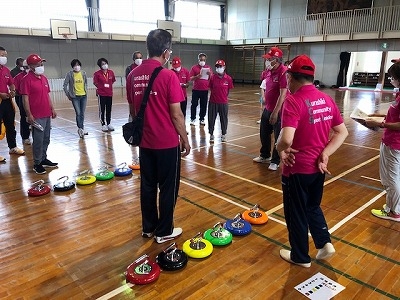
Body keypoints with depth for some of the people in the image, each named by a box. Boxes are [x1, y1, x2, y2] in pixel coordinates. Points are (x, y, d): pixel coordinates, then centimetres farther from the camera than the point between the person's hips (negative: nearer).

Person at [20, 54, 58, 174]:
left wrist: (52, 109, 16)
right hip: (37, 116, -8)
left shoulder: (44, 78, 13)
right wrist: (29, 115, -17)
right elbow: (25, 98, -13)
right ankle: (37, 163, 9)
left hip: (47, 114, 8)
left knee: (46, 139, 15)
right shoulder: (26, 79, -10)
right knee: (38, 140, -2)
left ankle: (43, 159, 28)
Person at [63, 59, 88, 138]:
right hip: (75, 97, -3)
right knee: (78, 113, -9)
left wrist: (86, 91, 11)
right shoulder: (69, 74, -5)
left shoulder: (83, 73, 3)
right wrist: (68, 95, -2)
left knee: (82, 113, 9)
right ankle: (80, 129, 2)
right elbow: (65, 85, -2)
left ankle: (81, 129, 20)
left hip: (84, 96, 3)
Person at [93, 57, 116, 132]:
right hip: (101, 94, -4)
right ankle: (103, 124, 11)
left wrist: (109, 85, 8)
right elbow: (95, 82, -1)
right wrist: (102, 86, -5)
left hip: (109, 94, 4)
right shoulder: (97, 73, -7)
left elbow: (113, 80, 17)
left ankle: (108, 124, 23)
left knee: (109, 109, 11)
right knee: (102, 110, 1)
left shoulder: (111, 72, 4)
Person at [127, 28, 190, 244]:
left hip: (144, 141, 6)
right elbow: (176, 114, -14)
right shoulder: (168, 76, -15)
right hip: (167, 143, -6)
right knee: (168, 187, 8)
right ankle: (164, 232, 21)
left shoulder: (134, 75, 3)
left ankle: (148, 228, 30)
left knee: (147, 185, 16)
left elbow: (133, 110, 10)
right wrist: (185, 139, -2)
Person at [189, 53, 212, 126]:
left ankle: (202, 119, 18)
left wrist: (210, 74, -12)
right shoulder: (194, 67, 0)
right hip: (196, 89, -2)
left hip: (205, 90, 2)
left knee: (204, 105, 7)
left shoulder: (208, 68, 8)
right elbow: (190, 78, -4)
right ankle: (192, 119, 13)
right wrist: (197, 76, -22)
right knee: (194, 105, 3)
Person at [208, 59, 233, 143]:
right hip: (213, 102, 0)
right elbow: (210, 88, 5)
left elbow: (229, 90, 4)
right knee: (211, 119, 6)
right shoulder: (213, 77, -6)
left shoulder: (228, 78, -7)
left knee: (224, 119, 11)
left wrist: (224, 97, 9)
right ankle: (211, 134, 22)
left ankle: (223, 135, 27)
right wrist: (215, 95, 6)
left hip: (223, 102, 0)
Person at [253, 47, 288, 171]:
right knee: (264, 134, 19)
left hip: (278, 111, -8)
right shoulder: (268, 71, 5)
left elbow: (283, 94, -24)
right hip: (267, 109, 8)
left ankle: (275, 161, 19)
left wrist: (275, 112, -26)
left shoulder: (283, 72, -19)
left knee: (278, 137, 5)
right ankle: (264, 156, 38)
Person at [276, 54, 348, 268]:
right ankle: (325, 244, 24)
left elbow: (287, 139, -32)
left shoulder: (293, 101, -21)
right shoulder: (327, 100, 2)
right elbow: (342, 132, 7)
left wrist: (281, 150, -11)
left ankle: (300, 257, 29)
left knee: (296, 213, 13)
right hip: (318, 167, 7)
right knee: (313, 207, 29)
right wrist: (325, 153, 0)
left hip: (297, 168, -7)